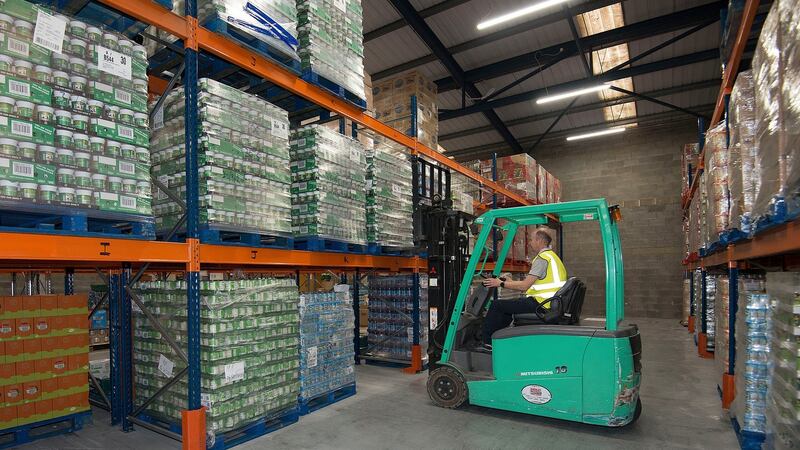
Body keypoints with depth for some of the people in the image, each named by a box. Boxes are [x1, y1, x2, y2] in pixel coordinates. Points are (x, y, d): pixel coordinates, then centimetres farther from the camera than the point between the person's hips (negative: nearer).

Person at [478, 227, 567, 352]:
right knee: (507, 306, 25)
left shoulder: (543, 258, -15)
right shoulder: (551, 256, 18)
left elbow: (524, 286, -20)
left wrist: (501, 283, -7)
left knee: (496, 305, -4)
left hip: (539, 304, -11)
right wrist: (510, 282, 19)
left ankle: (488, 344, 4)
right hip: (549, 303, 11)